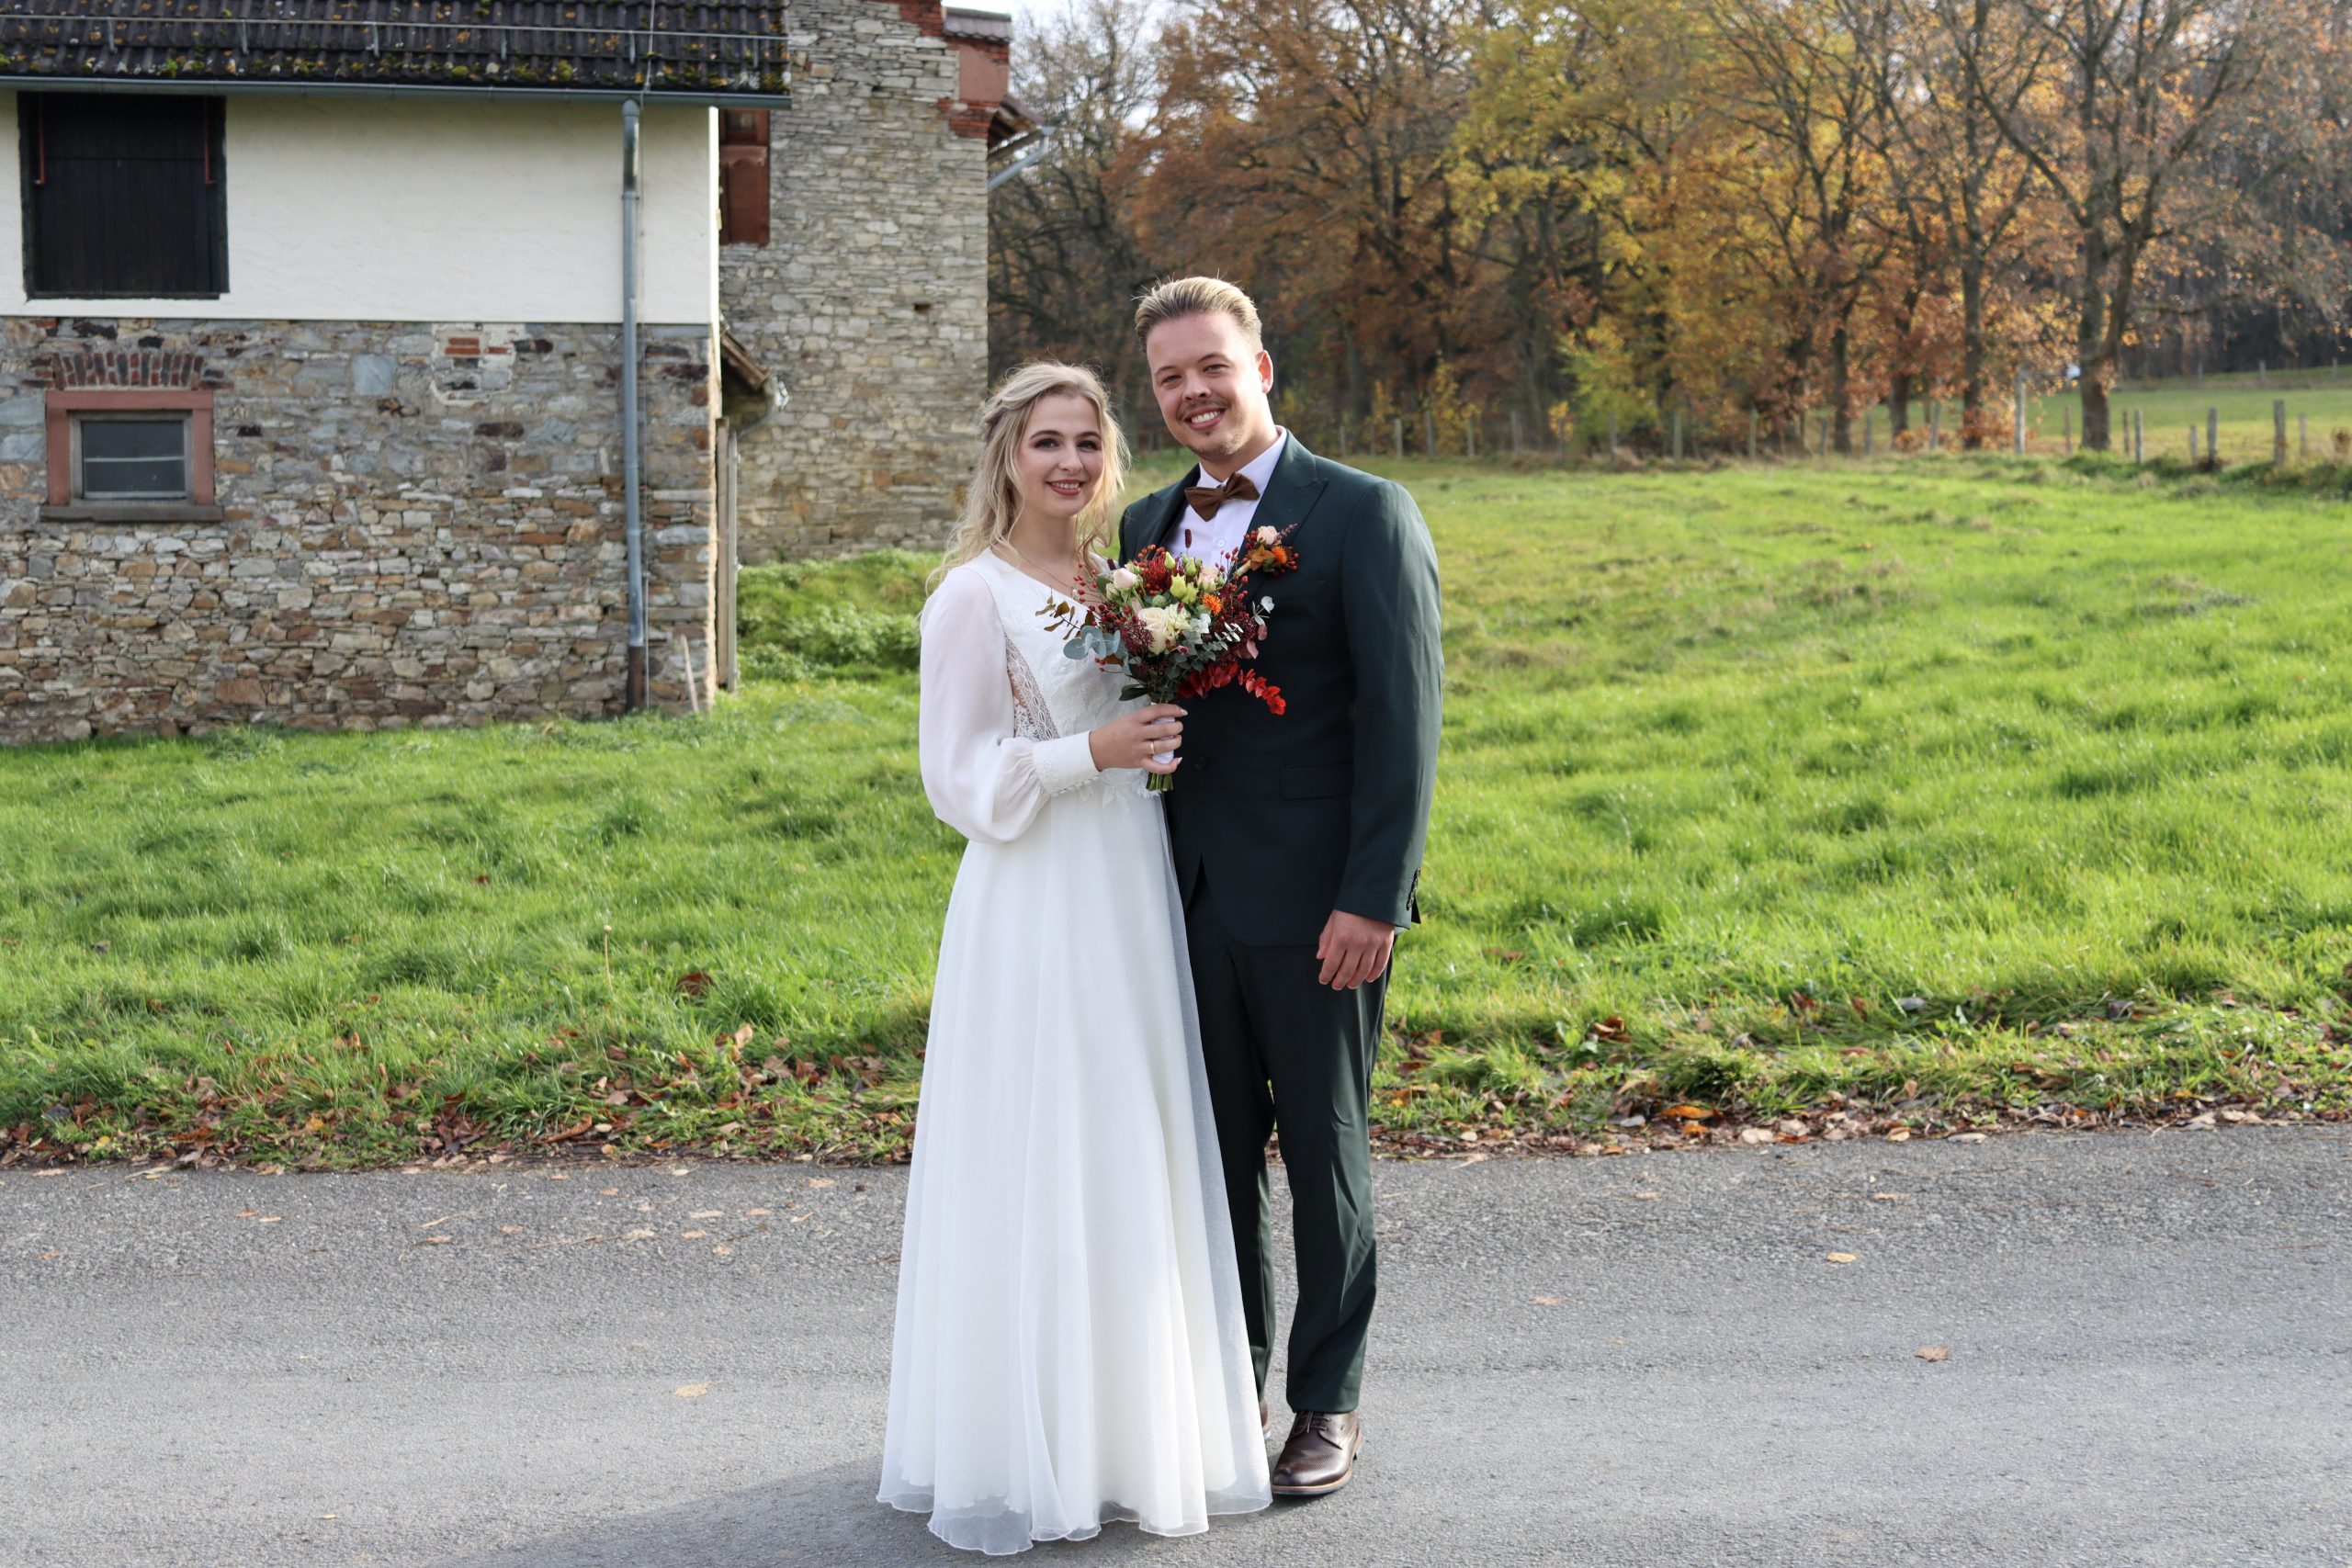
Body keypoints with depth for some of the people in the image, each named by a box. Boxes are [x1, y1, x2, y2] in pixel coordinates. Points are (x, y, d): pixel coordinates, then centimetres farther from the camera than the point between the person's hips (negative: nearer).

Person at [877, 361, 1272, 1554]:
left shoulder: (1115, 578, 11)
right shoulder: (975, 596, -9)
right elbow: (961, 780, -11)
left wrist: (1160, 740, 1)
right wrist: (1093, 753, -20)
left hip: (1131, 896, 7)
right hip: (1035, 908, -7)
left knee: (1134, 1165, 13)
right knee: (1037, 1171, -1)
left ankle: (1127, 1423, 26)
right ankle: (1028, 1445, 12)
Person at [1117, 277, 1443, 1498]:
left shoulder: (1364, 515, -7)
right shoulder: (1148, 527, 11)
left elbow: (1402, 719, -11)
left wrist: (1373, 898, -17)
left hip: (1311, 905, -5)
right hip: (1186, 899, 5)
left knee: (1324, 1156, 8)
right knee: (1216, 1151, 14)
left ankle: (1328, 1400, 23)